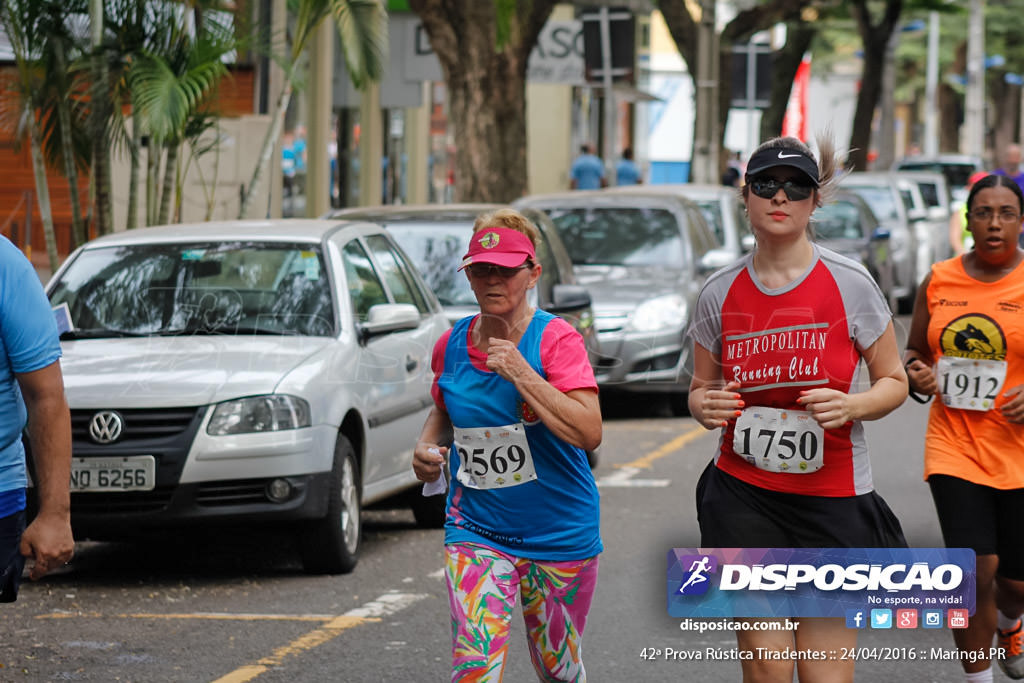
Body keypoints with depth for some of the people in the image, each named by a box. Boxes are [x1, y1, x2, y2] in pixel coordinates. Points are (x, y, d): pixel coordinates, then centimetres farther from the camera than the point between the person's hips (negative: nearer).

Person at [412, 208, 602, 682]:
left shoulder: (555, 339, -13)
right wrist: (428, 446, 0)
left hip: (559, 532, -2)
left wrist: (522, 374, -27)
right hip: (476, 528, 2)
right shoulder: (451, 346, 1)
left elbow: (589, 433, -23)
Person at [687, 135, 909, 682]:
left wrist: (851, 406, -18)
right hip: (743, 494, 2)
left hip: (832, 498, -1)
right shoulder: (720, 293, 2)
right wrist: (703, 405, -10)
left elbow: (894, 380, 3)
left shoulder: (848, 284, -4)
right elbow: (701, 387, 14)